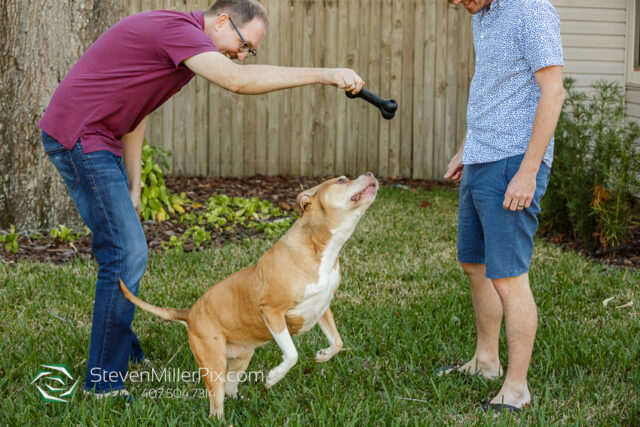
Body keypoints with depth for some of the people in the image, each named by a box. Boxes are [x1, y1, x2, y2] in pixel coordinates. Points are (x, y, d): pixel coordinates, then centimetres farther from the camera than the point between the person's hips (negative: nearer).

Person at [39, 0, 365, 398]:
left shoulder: (176, 33, 15)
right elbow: (238, 80, -33)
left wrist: (133, 186, 16)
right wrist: (323, 74, -31)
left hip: (97, 141, 11)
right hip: (80, 137, -11)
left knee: (125, 250, 20)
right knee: (126, 254, -12)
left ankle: (123, 350, 37)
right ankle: (104, 385, -7)